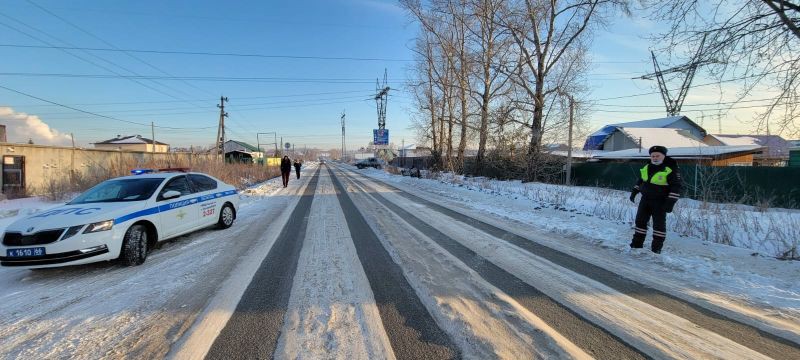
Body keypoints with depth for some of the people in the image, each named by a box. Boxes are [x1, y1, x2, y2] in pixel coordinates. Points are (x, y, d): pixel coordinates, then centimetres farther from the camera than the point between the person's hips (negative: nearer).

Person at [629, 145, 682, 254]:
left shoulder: (670, 169, -13)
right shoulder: (646, 167, 5)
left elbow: (676, 187, -14)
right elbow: (640, 180, 20)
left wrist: (670, 202, -19)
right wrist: (634, 192, 17)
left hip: (660, 202, -6)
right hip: (645, 200, 6)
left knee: (659, 223, 1)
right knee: (640, 220, 8)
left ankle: (657, 247, 9)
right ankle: (637, 243, 18)